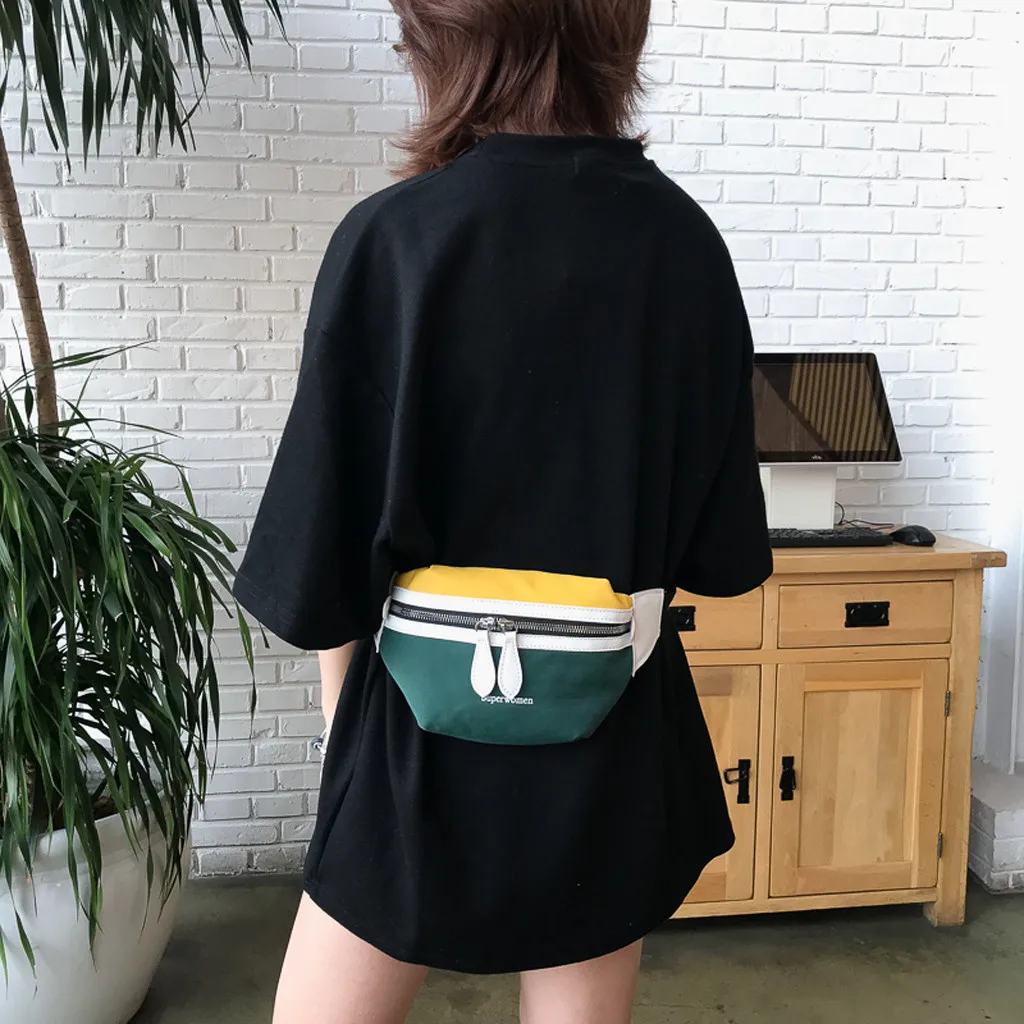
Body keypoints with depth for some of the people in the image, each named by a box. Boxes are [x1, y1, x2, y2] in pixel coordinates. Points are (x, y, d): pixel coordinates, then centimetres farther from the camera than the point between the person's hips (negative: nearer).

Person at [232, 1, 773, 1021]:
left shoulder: (390, 237, -14)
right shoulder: (686, 244, -5)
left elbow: (320, 557, -12)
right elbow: (723, 550, 0)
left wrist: (343, 706, 5)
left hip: (430, 721, -2)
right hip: (618, 732, 4)